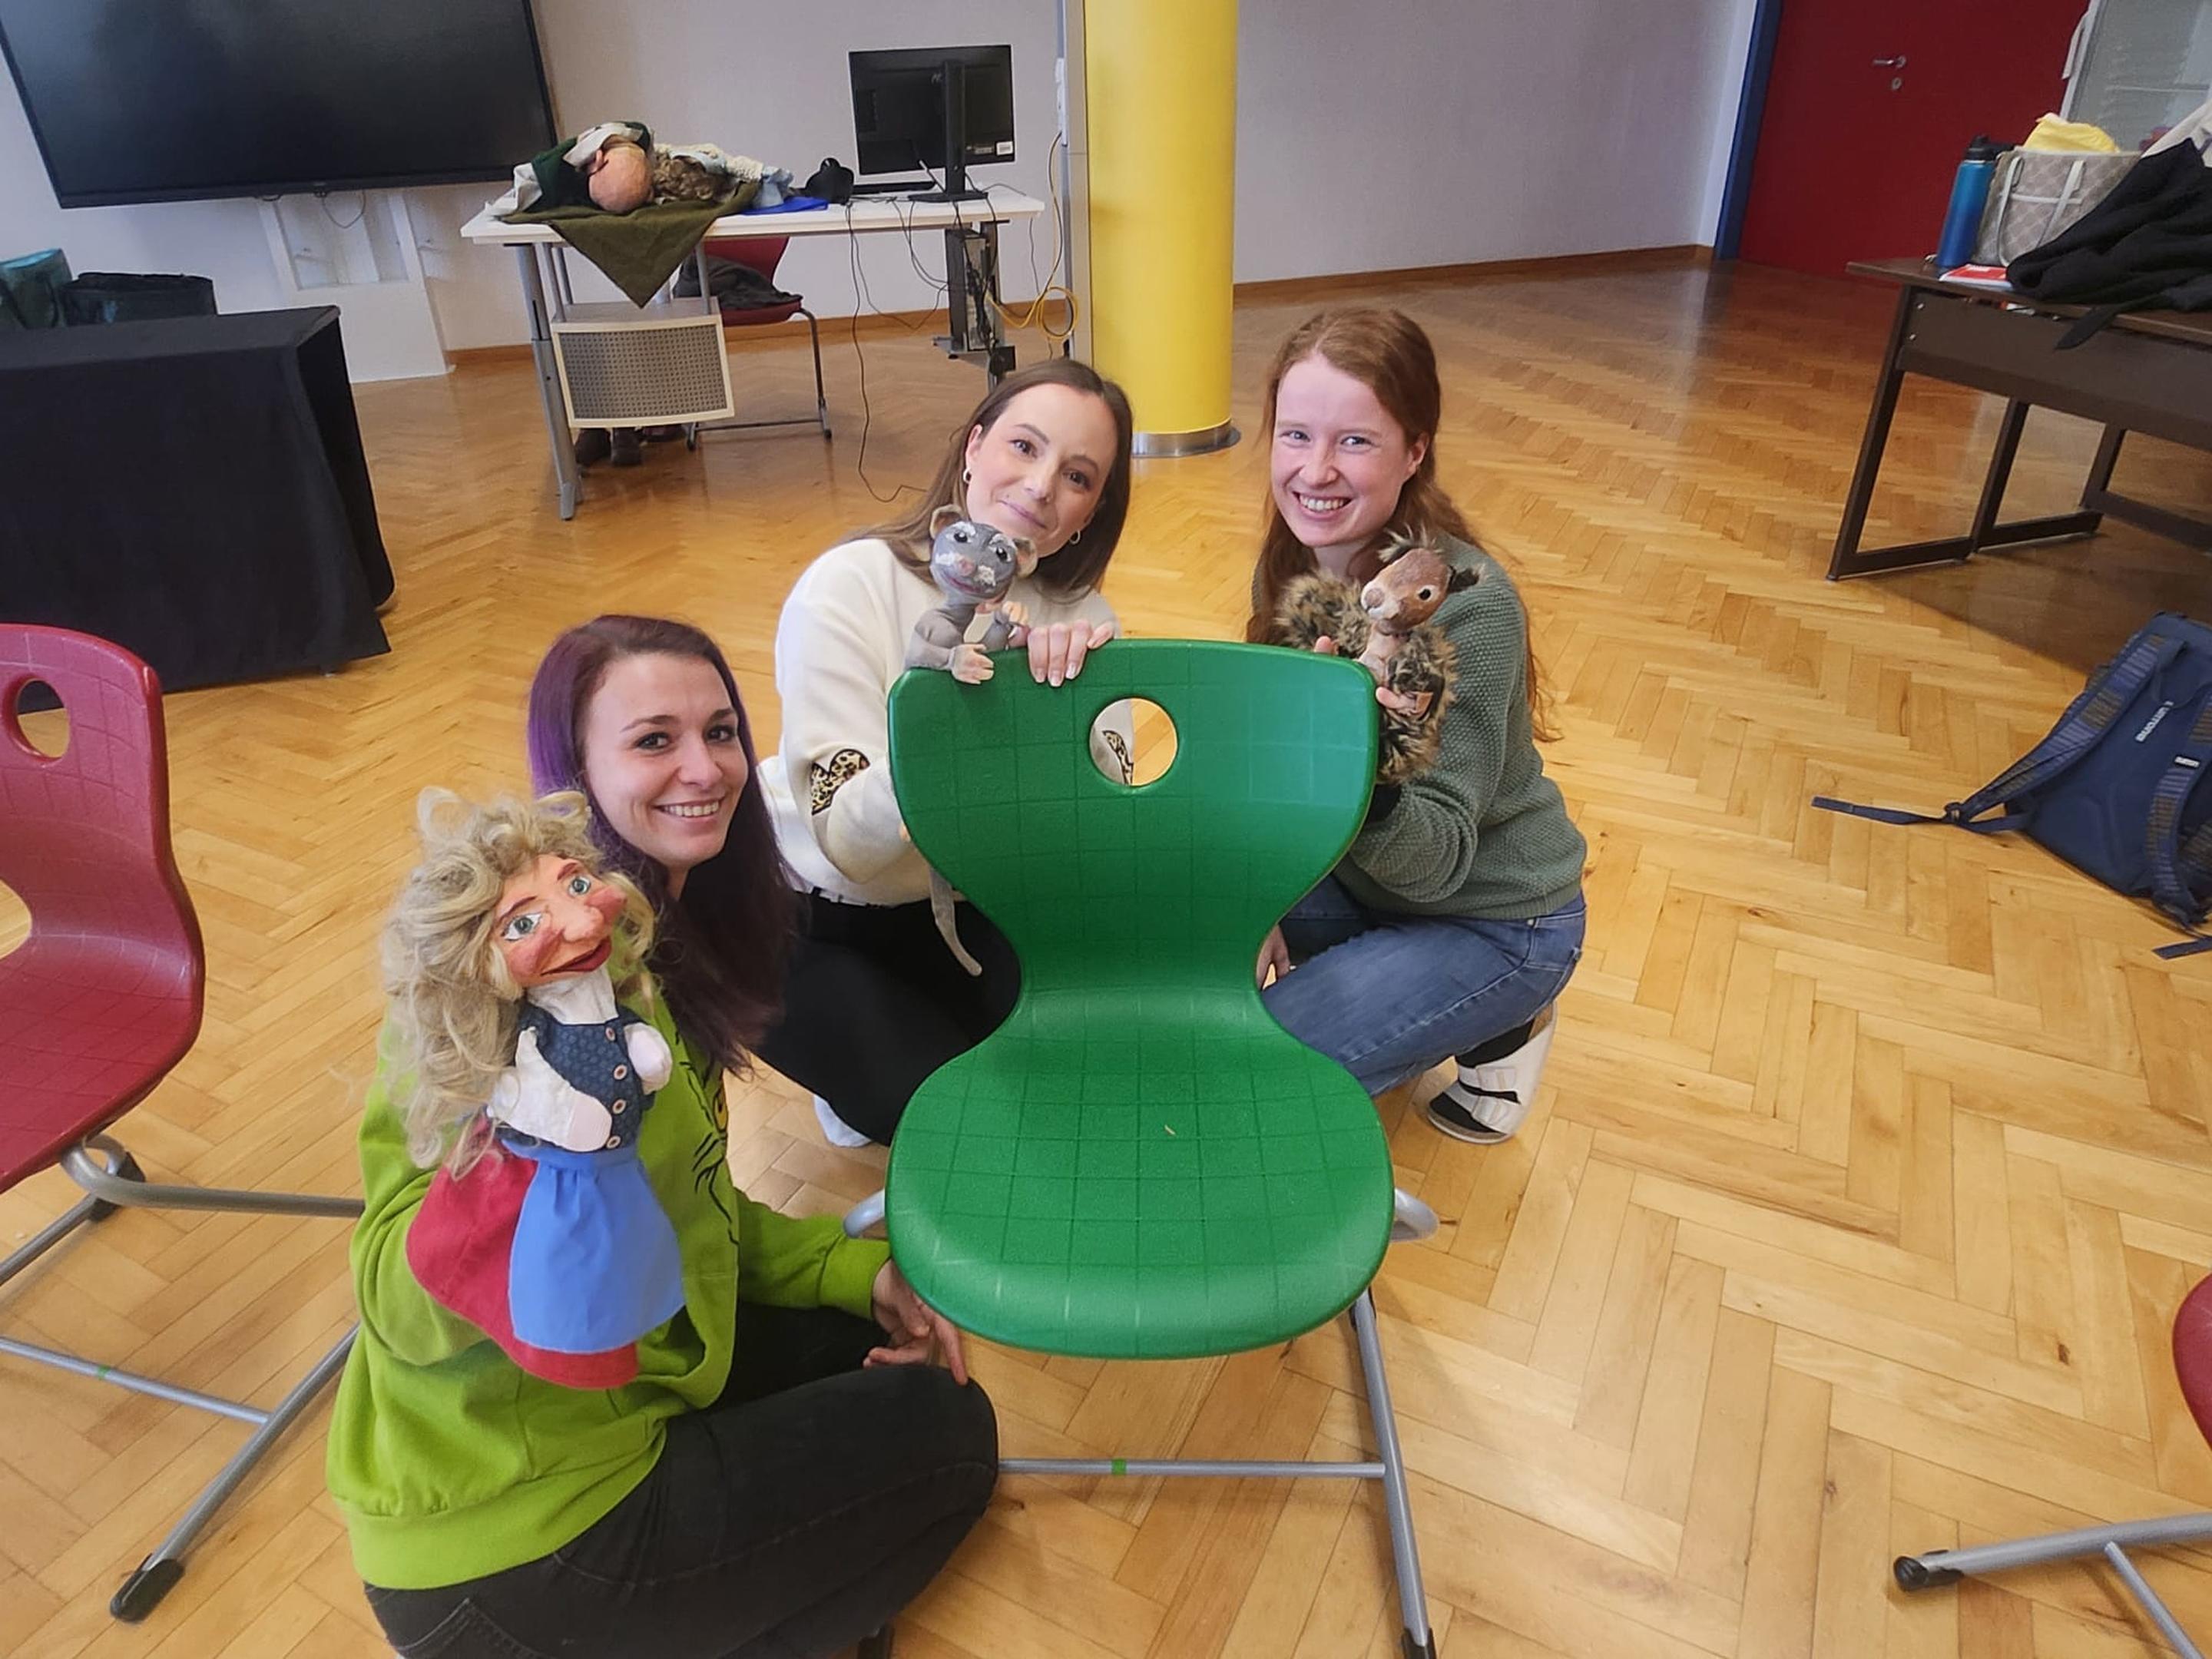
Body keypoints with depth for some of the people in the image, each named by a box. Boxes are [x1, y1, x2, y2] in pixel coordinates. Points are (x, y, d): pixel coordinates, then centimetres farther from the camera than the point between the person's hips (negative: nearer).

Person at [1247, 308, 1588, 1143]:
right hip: (1356, 874, 7)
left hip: (1492, 917, -6)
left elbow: (1438, 858, -31)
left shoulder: (1469, 605, -30)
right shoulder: (1290, 565, -9)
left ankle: (1500, 1024, 4)